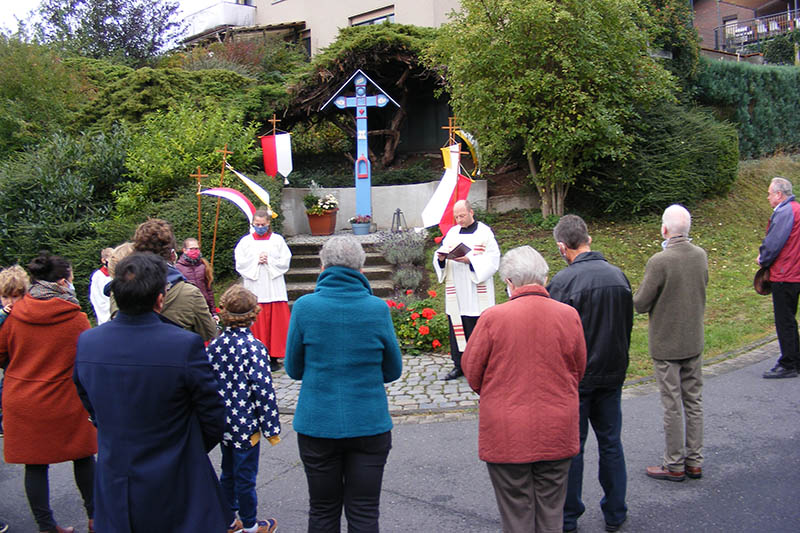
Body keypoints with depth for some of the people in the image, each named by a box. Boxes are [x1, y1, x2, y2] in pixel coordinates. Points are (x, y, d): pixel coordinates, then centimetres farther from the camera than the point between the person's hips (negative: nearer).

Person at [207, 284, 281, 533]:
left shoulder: (214, 345, -2)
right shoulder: (253, 347, -18)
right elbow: (263, 391, -18)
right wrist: (271, 428, -9)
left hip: (223, 424, 6)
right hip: (246, 424, -6)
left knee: (228, 473, 20)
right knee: (245, 477, 8)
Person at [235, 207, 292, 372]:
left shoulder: (277, 240, 7)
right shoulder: (246, 241, 9)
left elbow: (285, 261, 1)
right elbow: (240, 263, 2)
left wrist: (269, 261, -10)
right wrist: (256, 261, -9)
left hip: (274, 288, 0)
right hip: (254, 289, 0)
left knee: (276, 322, -1)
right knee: (257, 323, -1)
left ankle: (274, 358, 5)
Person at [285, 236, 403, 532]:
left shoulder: (304, 307, -10)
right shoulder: (378, 308, -8)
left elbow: (294, 369, 1)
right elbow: (392, 371, 2)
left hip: (317, 424, 0)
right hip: (369, 424, 0)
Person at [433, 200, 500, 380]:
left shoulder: (484, 232, 0)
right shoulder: (452, 233, 14)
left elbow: (492, 260, -8)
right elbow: (441, 253, 12)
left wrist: (469, 260, -20)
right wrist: (441, 258, -11)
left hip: (477, 293, -4)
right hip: (456, 291, 4)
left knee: (477, 328, -4)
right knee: (456, 326, 4)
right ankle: (459, 365, 13)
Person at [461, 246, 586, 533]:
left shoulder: (492, 318, -13)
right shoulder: (569, 315, -4)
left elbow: (471, 370, -2)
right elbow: (578, 370, 8)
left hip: (506, 436, -2)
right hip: (557, 434, 3)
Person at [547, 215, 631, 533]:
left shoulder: (564, 281, -19)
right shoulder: (618, 275, 1)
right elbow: (627, 325, 11)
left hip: (576, 378, -5)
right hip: (612, 375, 5)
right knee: (611, 444, 16)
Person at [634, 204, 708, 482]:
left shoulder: (659, 262, -23)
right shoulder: (701, 255, -2)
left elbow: (640, 304, -16)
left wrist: (641, 292, 4)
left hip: (666, 345, -6)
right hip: (694, 342, 6)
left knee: (672, 406, 4)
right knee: (693, 402, 15)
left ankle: (674, 465, 15)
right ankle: (694, 461, 26)